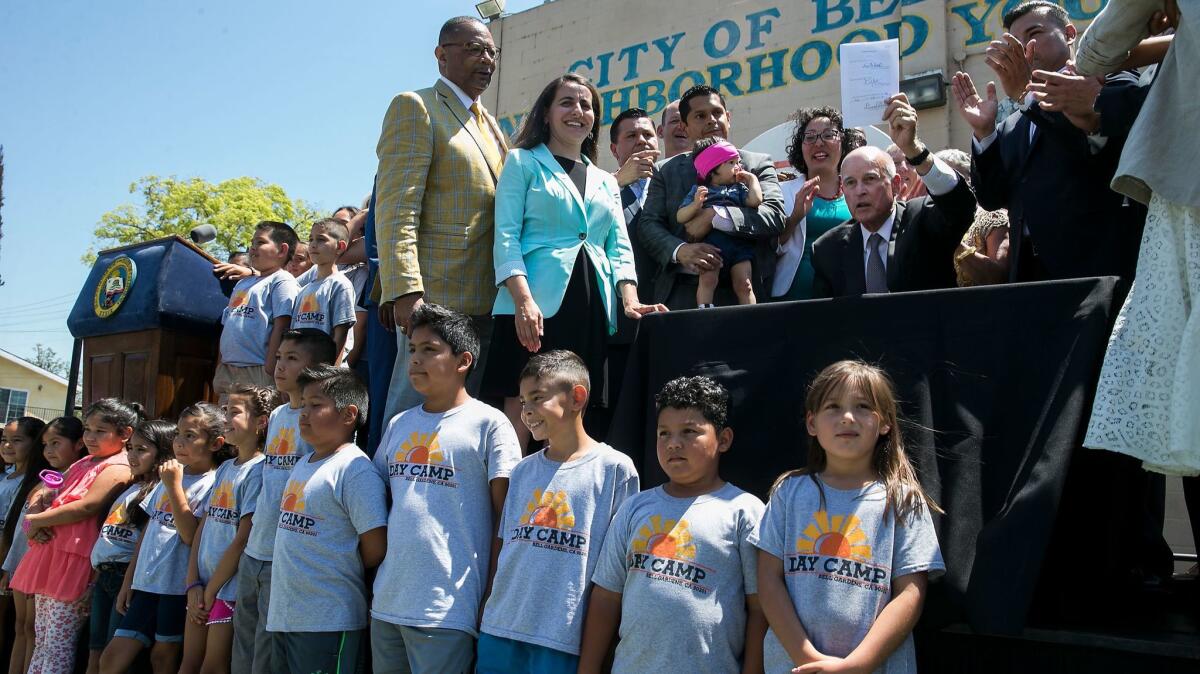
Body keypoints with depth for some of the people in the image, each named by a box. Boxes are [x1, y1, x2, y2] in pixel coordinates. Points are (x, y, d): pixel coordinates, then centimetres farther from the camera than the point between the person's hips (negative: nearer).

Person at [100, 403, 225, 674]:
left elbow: (192, 536, -18)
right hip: (146, 582, 7)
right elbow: (148, 531, 17)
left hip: (178, 585, -7)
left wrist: (174, 487, -17)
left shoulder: (214, 484, -9)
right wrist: (128, 581, 15)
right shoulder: (170, 474, 14)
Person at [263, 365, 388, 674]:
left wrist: (340, 576, -2)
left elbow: (376, 549, -17)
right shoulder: (302, 465, 13)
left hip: (328, 624, -8)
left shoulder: (355, 469, -14)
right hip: (282, 616, 8)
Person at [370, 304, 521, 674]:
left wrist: (492, 600, -8)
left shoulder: (489, 424, -7)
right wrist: (376, 579, 13)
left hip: (446, 610, -6)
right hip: (386, 603, 6)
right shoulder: (398, 424, 11)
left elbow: (505, 519, -7)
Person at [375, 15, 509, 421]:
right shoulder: (415, 107, -2)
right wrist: (405, 291, -23)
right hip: (436, 297, -8)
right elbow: (396, 208, -13)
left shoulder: (490, 124, 22)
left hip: (484, 301, 8)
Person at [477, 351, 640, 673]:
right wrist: (484, 616, 10)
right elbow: (503, 545, 14)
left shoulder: (614, 468, -6)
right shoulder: (522, 470, 10)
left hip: (563, 637, -4)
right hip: (499, 627, 5)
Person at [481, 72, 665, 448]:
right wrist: (524, 300, -17)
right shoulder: (523, 162, 10)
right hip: (537, 307, -5)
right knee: (522, 413, -9)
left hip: (591, 311, 5)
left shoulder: (606, 181, 24)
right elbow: (506, 237, -2)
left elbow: (619, 247, 16)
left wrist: (630, 300, -4)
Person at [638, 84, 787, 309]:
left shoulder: (758, 164, 10)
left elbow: (775, 216, -4)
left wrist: (714, 216, -16)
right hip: (682, 292, 1)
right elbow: (649, 223, 4)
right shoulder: (666, 170, 13)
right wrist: (680, 250, -17)